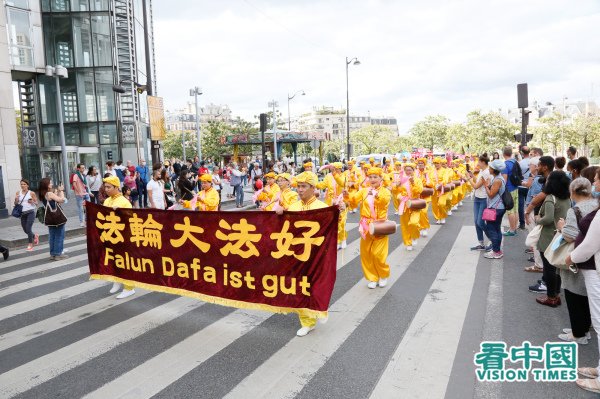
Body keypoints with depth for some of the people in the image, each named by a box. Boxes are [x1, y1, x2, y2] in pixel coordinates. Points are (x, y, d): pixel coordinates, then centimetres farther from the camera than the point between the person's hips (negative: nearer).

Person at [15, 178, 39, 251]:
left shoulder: (31, 193, -3)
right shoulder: (18, 193, 6)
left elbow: (36, 203, 4)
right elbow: (15, 204, 11)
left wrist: (32, 202, -17)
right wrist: (16, 200, -9)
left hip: (30, 212, -4)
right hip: (22, 213, 5)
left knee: (28, 228, -12)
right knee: (25, 230, 12)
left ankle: (30, 245, 1)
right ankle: (35, 236, 41)